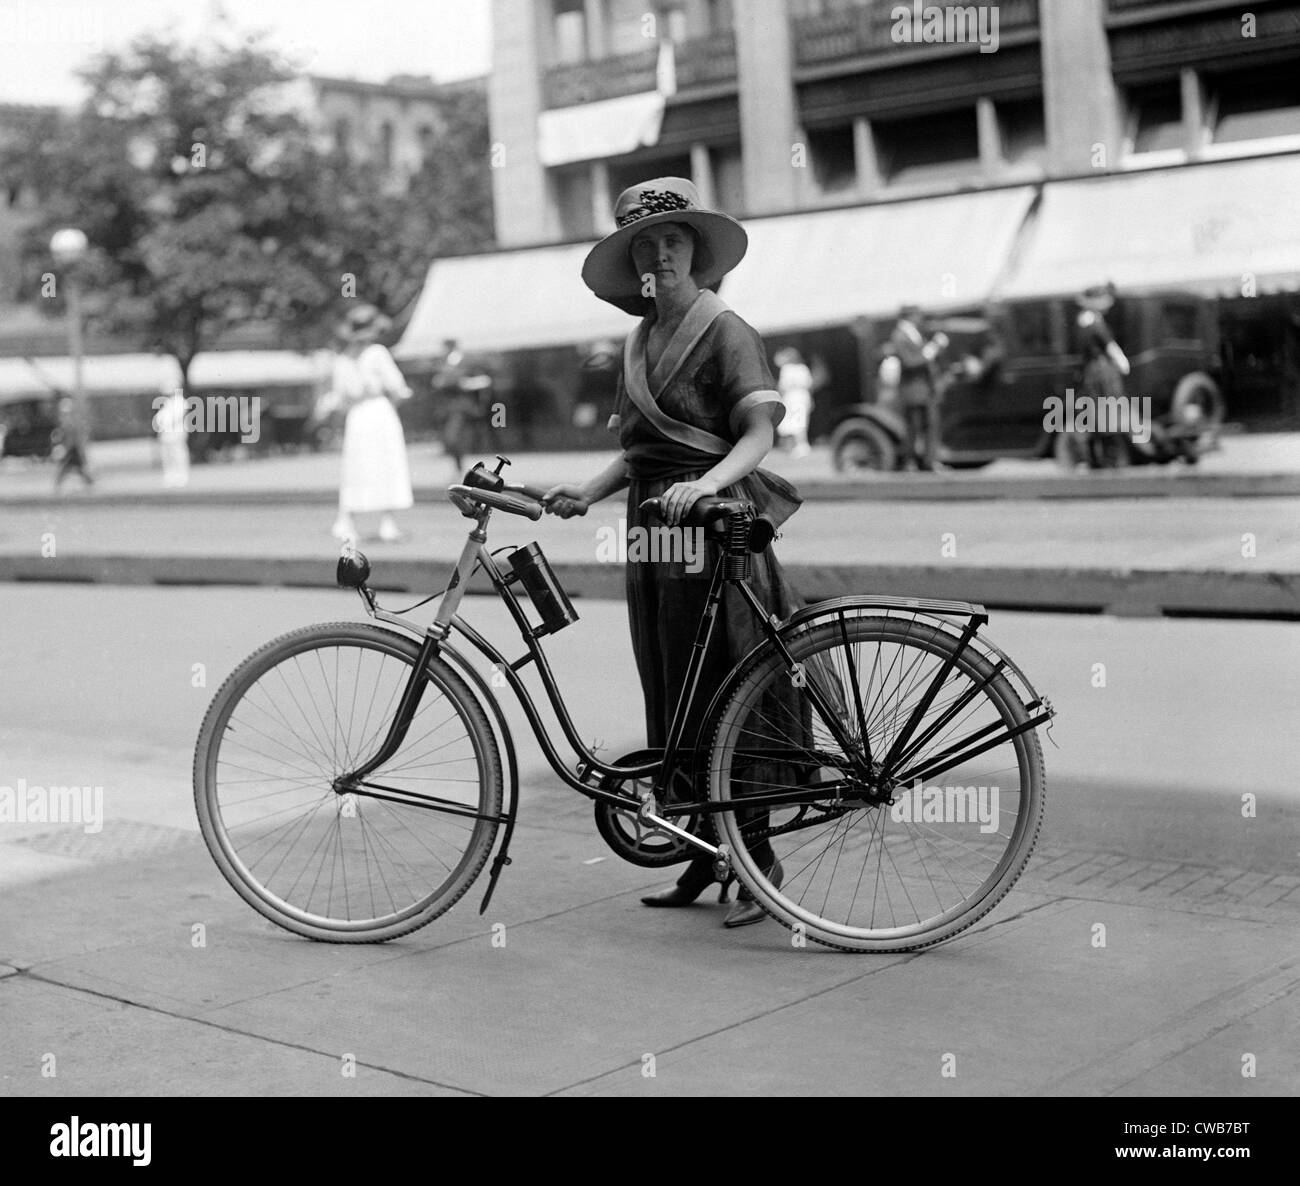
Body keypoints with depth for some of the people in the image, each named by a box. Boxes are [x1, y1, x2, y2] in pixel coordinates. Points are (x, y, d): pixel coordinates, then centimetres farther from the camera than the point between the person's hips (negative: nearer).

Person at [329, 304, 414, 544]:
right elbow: (395, 385, -9)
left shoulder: (341, 359, 6)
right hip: (380, 411, -4)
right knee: (387, 468, 1)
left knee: (354, 471, 11)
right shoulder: (377, 353, -7)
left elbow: (340, 395, 10)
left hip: (355, 416, 4)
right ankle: (387, 522, -1)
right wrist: (402, 393, 11)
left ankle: (345, 521, 4)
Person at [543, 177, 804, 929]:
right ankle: (707, 857, 20)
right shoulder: (643, 339, 16)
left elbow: (760, 434, -17)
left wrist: (707, 482, -34)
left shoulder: (726, 333, -7)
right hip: (650, 529, 8)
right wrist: (588, 492, 2)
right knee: (669, 704, 10)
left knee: (713, 704, -6)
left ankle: (758, 863, 5)